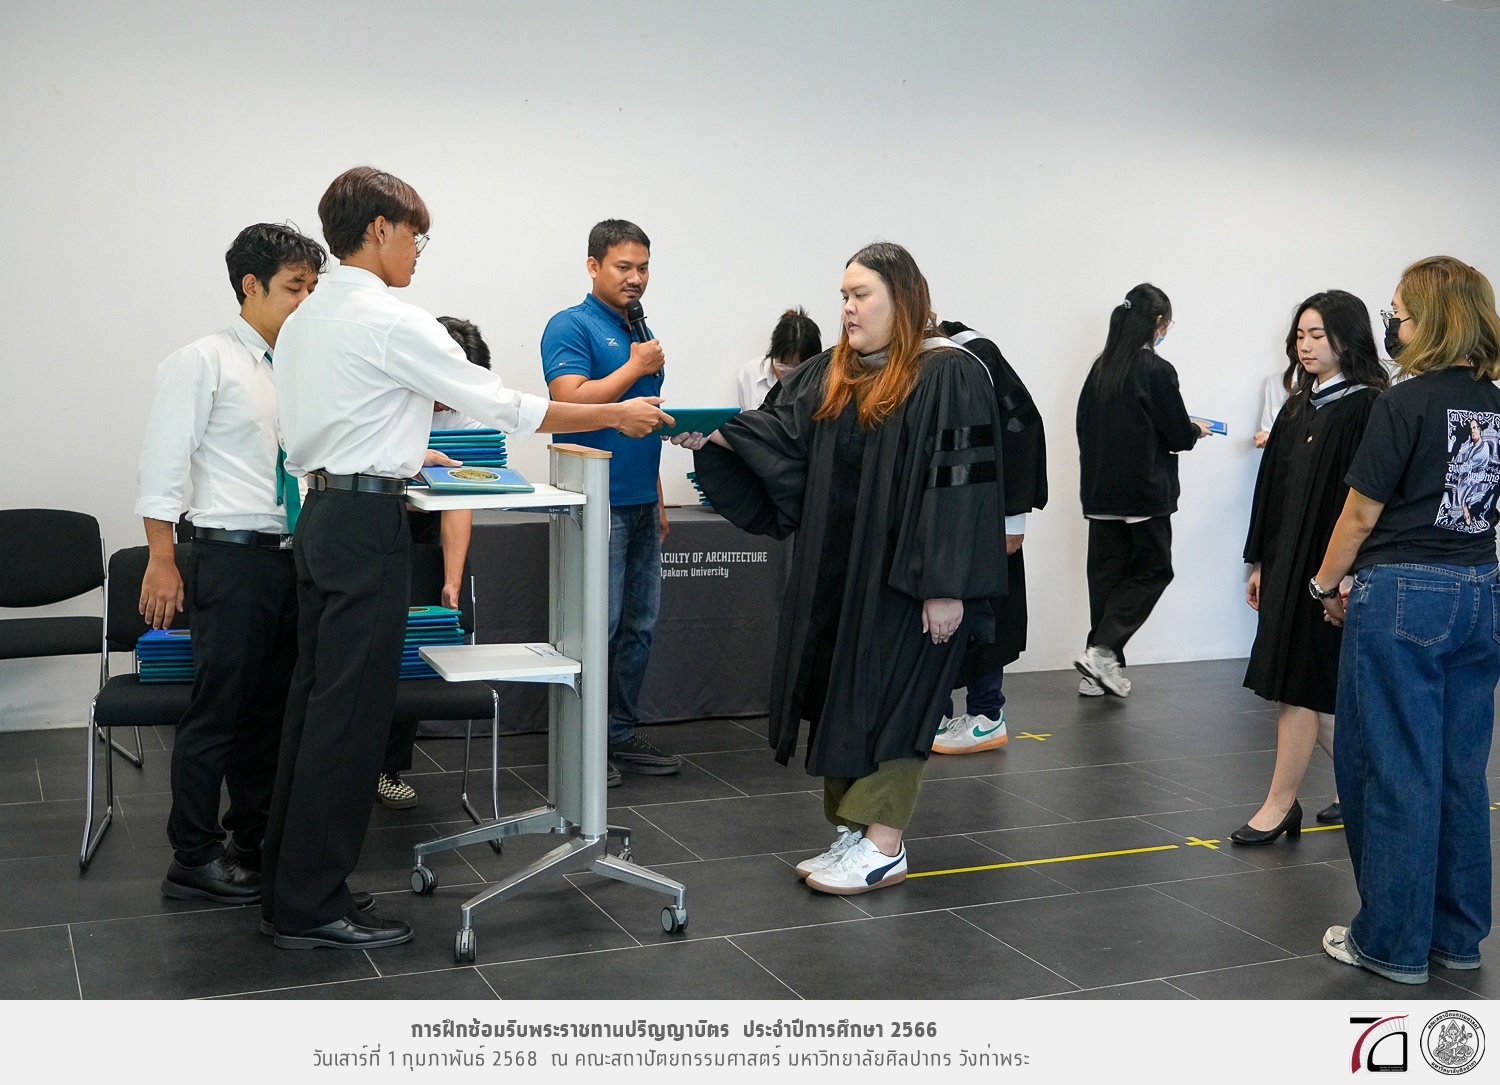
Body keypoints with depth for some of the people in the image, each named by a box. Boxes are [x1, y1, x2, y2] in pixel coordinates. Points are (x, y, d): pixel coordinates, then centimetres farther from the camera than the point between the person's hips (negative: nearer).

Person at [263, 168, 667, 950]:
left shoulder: (305, 320, 14)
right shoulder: (392, 322, -13)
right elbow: (504, 407, -11)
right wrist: (617, 416, -2)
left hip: (319, 512, 9)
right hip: (367, 523, -9)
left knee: (313, 701, 13)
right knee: (350, 715, -3)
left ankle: (286, 887, 21)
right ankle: (311, 906, 5)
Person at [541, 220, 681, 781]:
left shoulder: (640, 334, 17)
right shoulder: (571, 327, -6)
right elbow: (570, 402, -21)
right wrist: (635, 368, -12)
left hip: (640, 503, 8)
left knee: (639, 626, 11)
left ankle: (622, 733, 21)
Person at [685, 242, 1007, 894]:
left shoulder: (948, 377, -12)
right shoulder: (830, 375, 11)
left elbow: (964, 484, -16)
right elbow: (775, 432, 2)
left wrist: (946, 586, -19)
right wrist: (713, 436, -16)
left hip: (902, 574, -7)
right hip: (836, 575, 7)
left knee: (885, 699, -2)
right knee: (839, 698, 10)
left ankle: (882, 846, 7)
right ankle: (851, 833, 21)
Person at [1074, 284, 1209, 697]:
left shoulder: (1100, 368, 5)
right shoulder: (1157, 370, -12)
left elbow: (1085, 425, 11)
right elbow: (1178, 434, -7)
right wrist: (1196, 429, 13)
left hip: (1100, 490, 6)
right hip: (1144, 491, -6)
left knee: (1106, 572, 10)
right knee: (1152, 569, 7)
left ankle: (1101, 670, 11)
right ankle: (1102, 650, -7)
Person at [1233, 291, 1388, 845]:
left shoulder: (1365, 409, -11)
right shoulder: (1299, 407, 14)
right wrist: (1260, 563, 15)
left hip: (1328, 570, -8)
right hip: (1286, 565, 8)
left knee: (1299, 685, -3)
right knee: (1306, 691, 13)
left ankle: (1279, 805, 6)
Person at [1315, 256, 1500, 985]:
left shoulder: (1406, 403, -12)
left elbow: (1361, 514, -9)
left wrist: (1326, 584, 5)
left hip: (1401, 595, -7)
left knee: (1394, 770, 2)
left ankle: (1393, 941, 10)